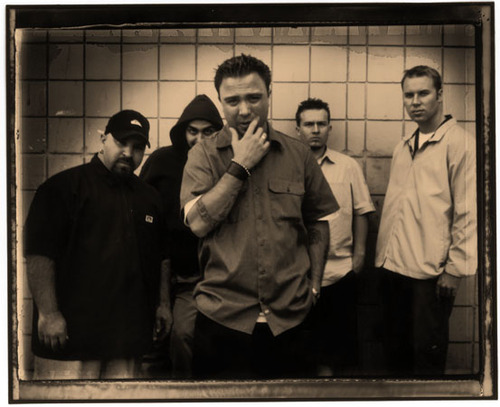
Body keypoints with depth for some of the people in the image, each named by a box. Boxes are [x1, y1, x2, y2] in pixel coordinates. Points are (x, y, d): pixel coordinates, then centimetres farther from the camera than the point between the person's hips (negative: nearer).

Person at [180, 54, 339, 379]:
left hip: (289, 319, 2)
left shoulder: (298, 154, 4)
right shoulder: (204, 155, 0)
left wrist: (314, 287, 6)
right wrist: (240, 166, -13)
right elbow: (199, 223, -13)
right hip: (223, 319, -1)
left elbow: (317, 223, 12)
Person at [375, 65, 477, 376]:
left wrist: (456, 269, -13)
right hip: (393, 267, 7)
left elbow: (469, 213, -11)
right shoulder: (403, 148, 13)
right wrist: (382, 255, 11)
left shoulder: (459, 143, -7)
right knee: (396, 351, 16)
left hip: (430, 273, -6)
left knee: (427, 356, 4)